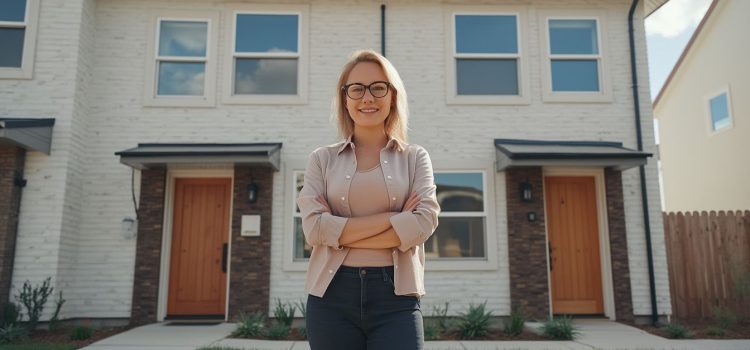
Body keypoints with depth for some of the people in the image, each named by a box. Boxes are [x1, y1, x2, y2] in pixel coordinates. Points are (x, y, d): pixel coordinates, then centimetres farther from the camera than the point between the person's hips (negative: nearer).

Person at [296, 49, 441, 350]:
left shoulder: (415, 158, 7)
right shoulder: (322, 159, 7)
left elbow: (423, 223, -8)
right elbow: (314, 228, -6)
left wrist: (341, 232, -9)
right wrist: (390, 217, -11)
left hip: (396, 296, 0)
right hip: (332, 294, 1)